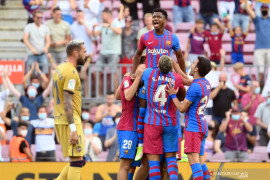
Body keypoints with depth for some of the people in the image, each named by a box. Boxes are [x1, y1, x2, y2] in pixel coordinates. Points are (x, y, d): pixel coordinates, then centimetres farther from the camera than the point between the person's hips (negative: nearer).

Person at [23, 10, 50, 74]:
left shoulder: (45, 28, 10)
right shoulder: (28, 27, 3)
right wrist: (32, 48, -23)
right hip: (32, 55, -2)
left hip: (42, 54, 2)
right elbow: (25, 39, -8)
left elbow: (48, 40, 5)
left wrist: (46, 48, -17)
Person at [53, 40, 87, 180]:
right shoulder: (71, 72, -14)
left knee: (77, 160, 14)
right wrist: (73, 129, -22)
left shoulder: (59, 69, 16)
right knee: (77, 161, -8)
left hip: (59, 120, 10)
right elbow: (67, 102, -20)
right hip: (70, 122, -10)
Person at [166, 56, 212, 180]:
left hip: (193, 127, -9)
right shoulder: (206, 83, 11)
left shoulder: (195, 87, -17)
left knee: (193, 159, -14)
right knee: (200, 161, 10)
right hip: (203, 127, 9)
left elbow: (182, 108, -12)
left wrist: (172, 95, 0)